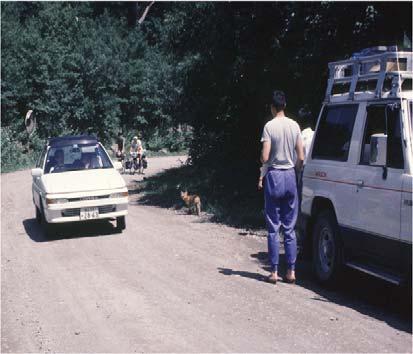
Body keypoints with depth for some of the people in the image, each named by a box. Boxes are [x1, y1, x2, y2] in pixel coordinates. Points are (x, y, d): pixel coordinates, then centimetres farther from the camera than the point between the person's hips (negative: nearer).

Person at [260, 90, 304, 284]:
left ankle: (274, 272, 3)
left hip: (274, 176, -4)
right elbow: (301, 158, 2)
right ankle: (291, 271, 9)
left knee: (274, 228, 2)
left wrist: (262, 161, 9)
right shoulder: (294, 126, 3)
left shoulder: (269, 126, -10)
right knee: (290, 228, 9)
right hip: (290, 176, 4)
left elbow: (265, 157, -13)